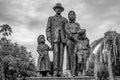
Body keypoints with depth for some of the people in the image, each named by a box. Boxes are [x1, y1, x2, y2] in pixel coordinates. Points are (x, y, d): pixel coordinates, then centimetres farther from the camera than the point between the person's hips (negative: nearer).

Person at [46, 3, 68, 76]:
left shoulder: (65, 20, 21)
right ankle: (55, 71, -21)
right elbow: (48, 29, 10)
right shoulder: (50, 18, 19)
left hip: (62, 38, 2)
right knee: (56, 52, -19)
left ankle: (60, 71, -8)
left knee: (61, 53, -7)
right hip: (54, 37, -2)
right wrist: (48, 38, -6)